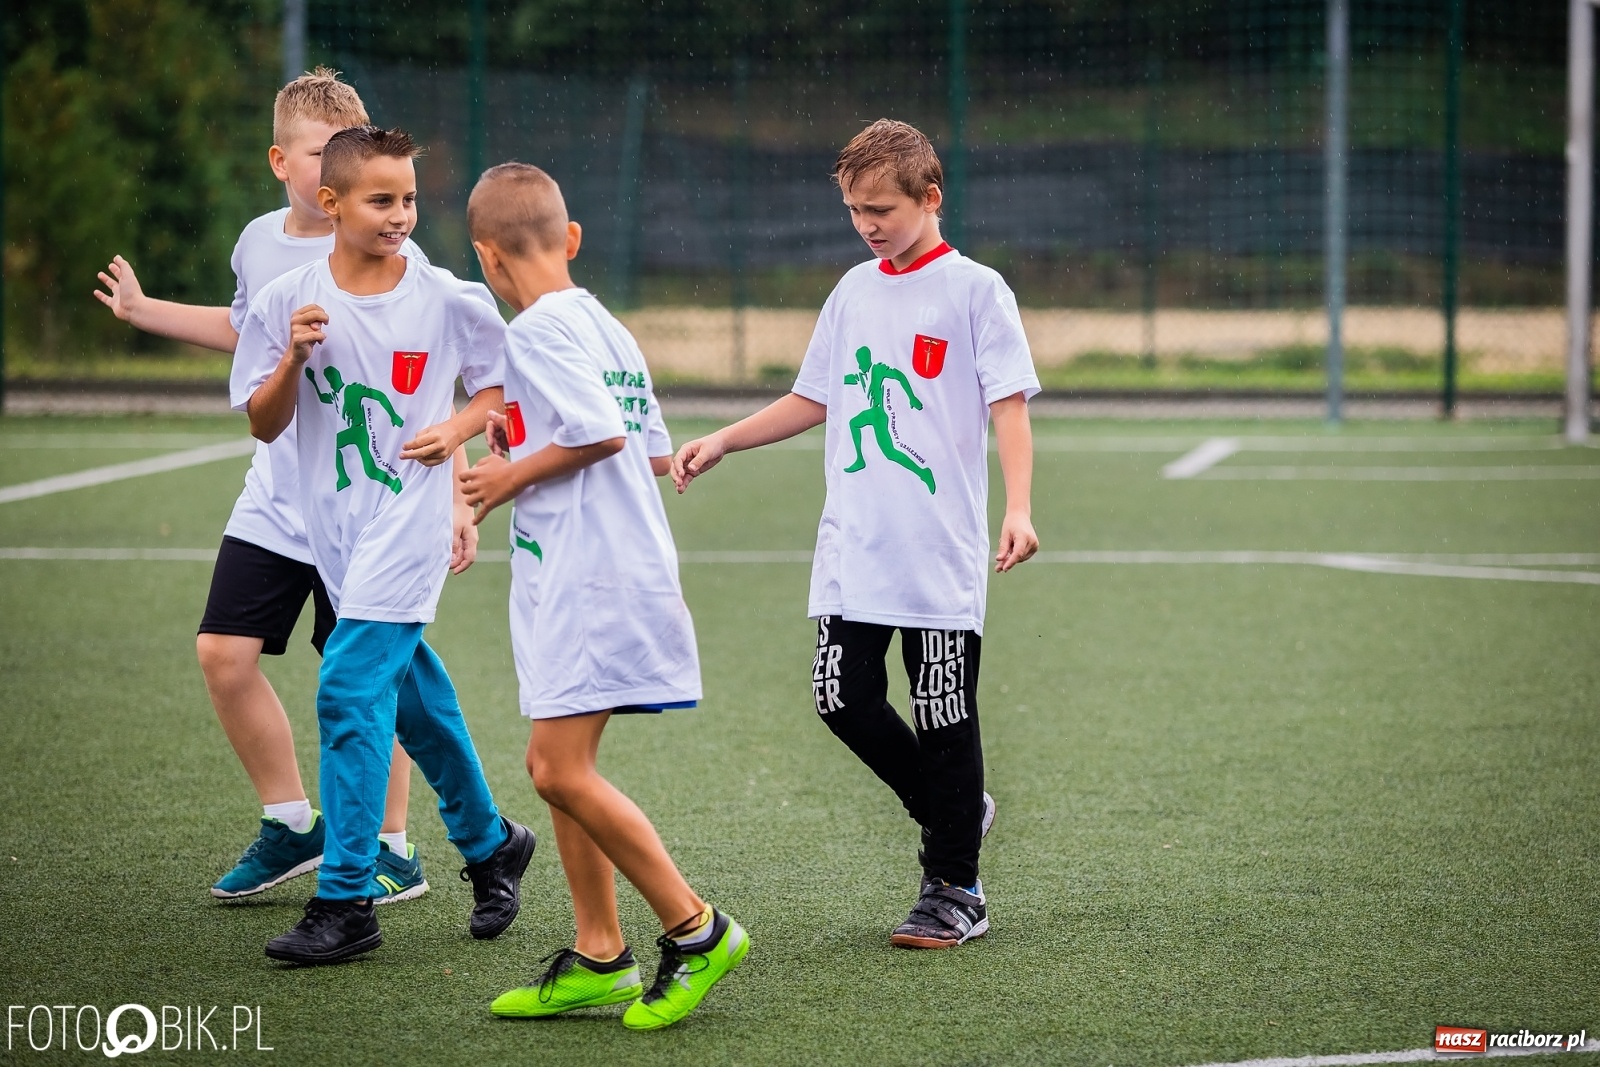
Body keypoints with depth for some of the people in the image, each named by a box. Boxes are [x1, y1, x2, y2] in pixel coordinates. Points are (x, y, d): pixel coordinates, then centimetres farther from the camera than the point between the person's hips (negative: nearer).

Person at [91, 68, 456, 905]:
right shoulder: (259, 242, 4)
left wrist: (456, 500, -17)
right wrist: (144, 310, 30)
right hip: (273, 501, 6)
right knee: (224, 653, 1)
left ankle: (392, 850, 15)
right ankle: (291, 827, 19)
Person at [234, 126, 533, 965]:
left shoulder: (448, 300, -6)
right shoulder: (286, 303, -1)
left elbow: (502, 382, 9)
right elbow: (263, 426, 2)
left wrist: (457, 430, -9)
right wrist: (292, 358, -15)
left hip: (409, 524, -4)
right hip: (333, 528, 4)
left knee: (350, 691, -14)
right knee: (412, 693, 15)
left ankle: (346, 902, -11)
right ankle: (490, 844, 36)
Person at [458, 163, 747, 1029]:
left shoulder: (538, 330, -12)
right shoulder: (606, 327, 16)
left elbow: (602, 434, -24)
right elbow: (655, 452, 17)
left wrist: (514, 475, -9)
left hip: (591, 585, -10)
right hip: (578, 581, 10)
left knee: (560, 769, -11)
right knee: (559, 768, 12)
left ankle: (695, 930, -4)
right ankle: (598, 958, 15)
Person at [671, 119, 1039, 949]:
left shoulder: (975, 290, -3)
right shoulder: (854, 290, 14)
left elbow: (1009, 407, -8)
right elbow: (814, 400, 23)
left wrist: (1018, 510, -21)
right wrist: (719, 443, 14)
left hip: (942, 558, -5)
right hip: (852, 553, 6)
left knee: (944, 718, -1)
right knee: (845, 701, 0)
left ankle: (954, 890, 11)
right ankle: (953, 814, 23)